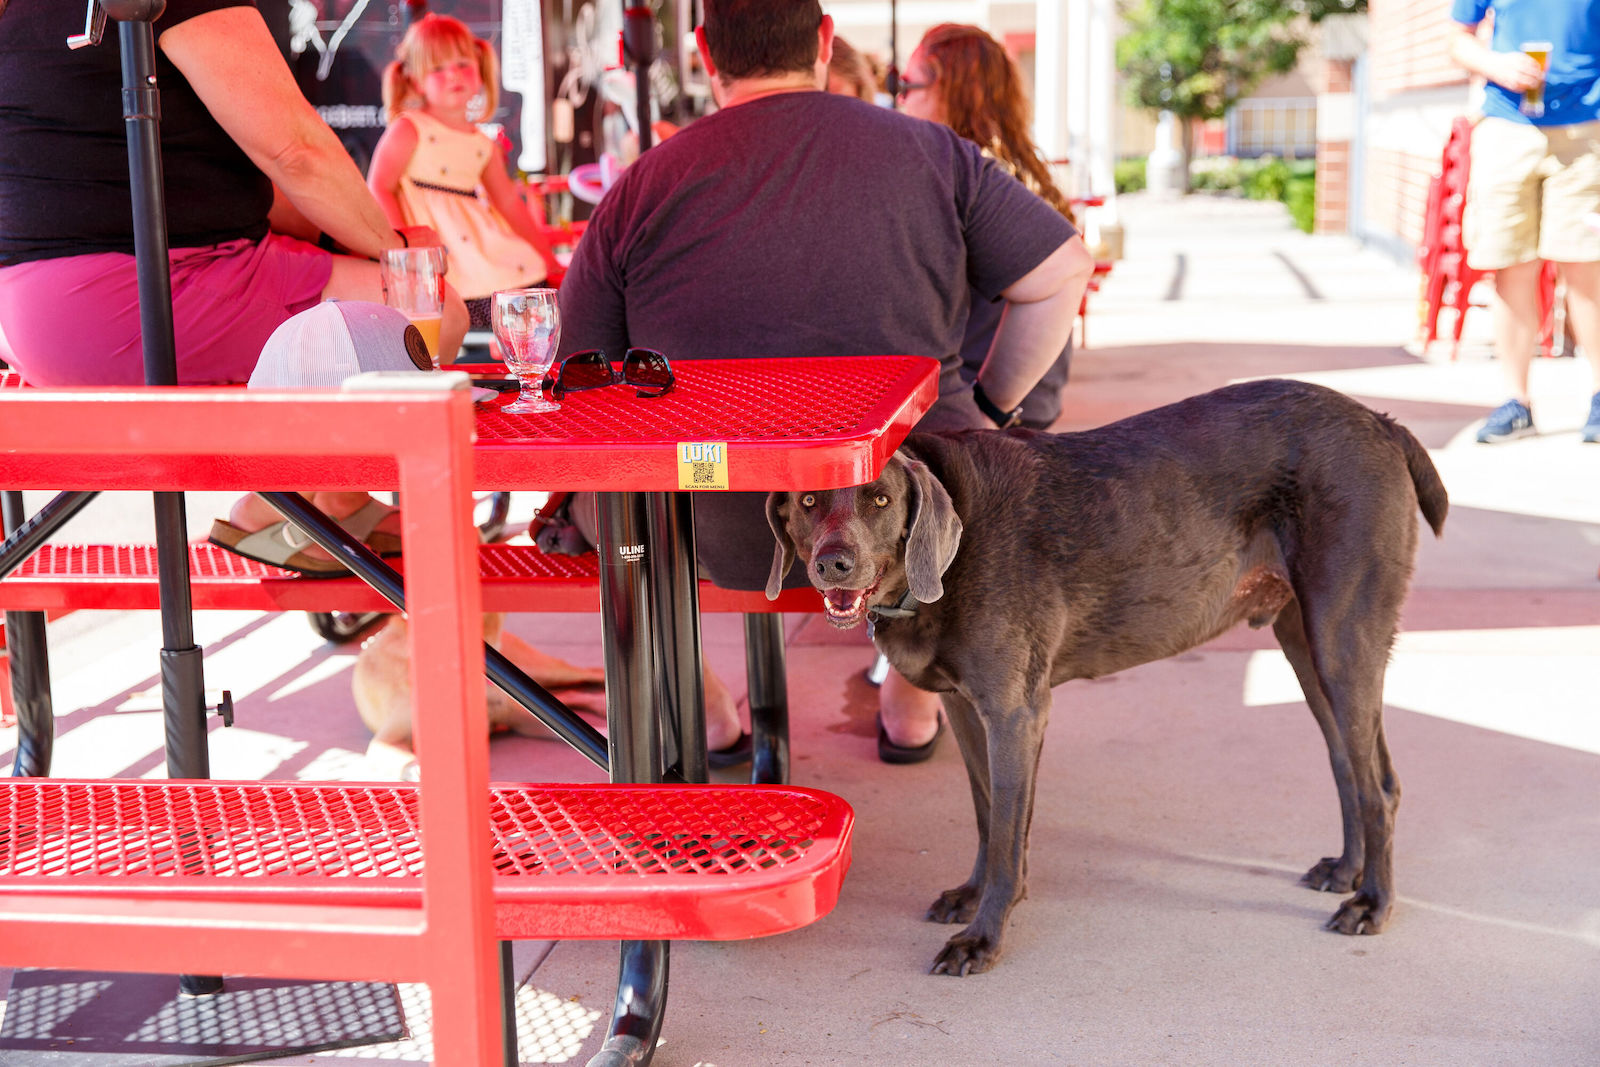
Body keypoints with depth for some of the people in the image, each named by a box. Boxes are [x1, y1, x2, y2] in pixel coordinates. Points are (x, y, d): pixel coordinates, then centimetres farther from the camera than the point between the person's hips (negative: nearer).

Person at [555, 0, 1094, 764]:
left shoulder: (641, 187, -2)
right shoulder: (928, 151, 0)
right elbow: (1062, 273, 0)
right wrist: (991, 406, 13)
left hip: (720, 539, 0)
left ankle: (697, 713, 42)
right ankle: (913, 702, 44)